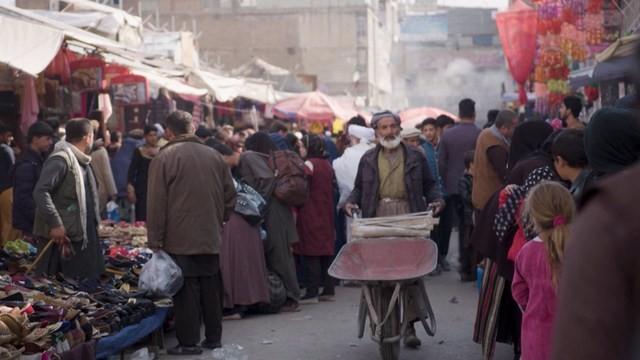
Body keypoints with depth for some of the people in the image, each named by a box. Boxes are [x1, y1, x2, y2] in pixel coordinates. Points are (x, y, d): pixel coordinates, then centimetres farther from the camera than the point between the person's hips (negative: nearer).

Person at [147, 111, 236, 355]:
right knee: (211, 288, 12)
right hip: (211, 238, 5)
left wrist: (155, 240, -3)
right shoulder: (213, 155, 8)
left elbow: (156, 204, -8)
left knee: (186, 290, 0)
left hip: (180, 240, -5)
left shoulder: (164, 158, -7)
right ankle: (213, 338, 20)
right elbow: (230, 195, 13)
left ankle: (189, 342, 2)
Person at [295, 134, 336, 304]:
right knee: (326, 253, 10)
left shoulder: (309, 164, -13)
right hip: (326, 215, 8)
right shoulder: (327, 165, 11)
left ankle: (312, 292, -5)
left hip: (310, 215, -8)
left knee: (311, 254, -5)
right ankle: (329, 290, 13)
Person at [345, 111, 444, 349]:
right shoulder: (368, 159, 16)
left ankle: (409, 325, -1)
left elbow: (428, 185, 14)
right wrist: (351, 202, 0)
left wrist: (437, 200, -4)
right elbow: (359, 188, 19)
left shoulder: (415, 157, 12)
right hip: (377, 221, 1)